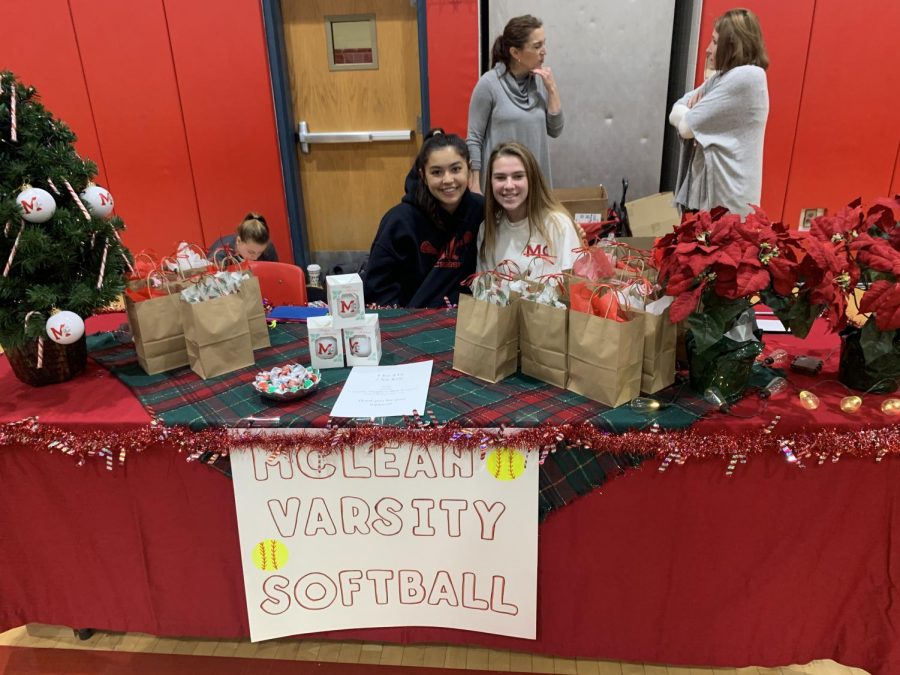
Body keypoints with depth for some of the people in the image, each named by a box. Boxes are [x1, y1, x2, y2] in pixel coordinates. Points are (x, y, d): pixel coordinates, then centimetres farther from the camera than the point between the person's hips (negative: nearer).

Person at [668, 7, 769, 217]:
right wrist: (690, 112, -9)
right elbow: (676, 111, 11)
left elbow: (687, 126, -16)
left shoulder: (746, 77, -15)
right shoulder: (722, 77, 16)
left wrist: (686, 114, 6)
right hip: (702, 189, 9)